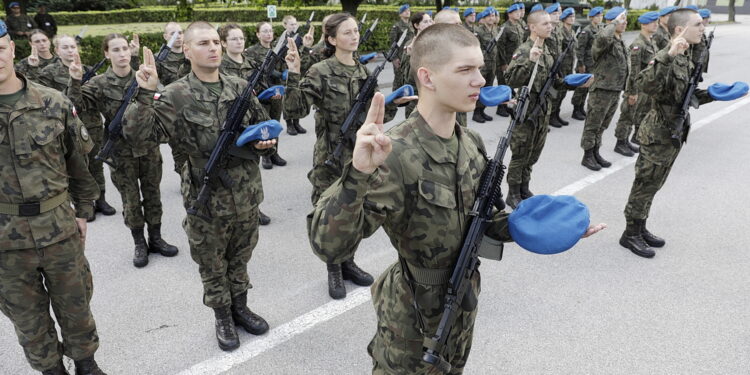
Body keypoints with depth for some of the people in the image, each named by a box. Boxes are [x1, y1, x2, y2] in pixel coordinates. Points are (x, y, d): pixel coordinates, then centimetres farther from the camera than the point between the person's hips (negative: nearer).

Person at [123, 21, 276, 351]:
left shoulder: (240, 88, 2)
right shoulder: (175, 97, -11)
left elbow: (263, 126, 15)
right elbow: (136, 133, -19)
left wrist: (266, 142, -6)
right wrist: (145, 94, -30)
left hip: (247, 196, 4)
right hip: (207, 202, -3)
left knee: (239, 258, 21)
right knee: (213, 266, 14)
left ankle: (240, 307, 42)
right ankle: (223, 318, 35)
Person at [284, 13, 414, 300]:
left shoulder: (364, 72, 8)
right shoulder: (321, 73, -10)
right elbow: (295, 109, -17)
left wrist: (395, 103, -3)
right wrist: (293, 75, -28)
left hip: (361, 155, 5)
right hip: (331, 156, -5)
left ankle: (348, 262, 32)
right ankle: (334, 270, 22)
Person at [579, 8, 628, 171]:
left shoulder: (621, 42, 14)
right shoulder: (606, 40, -15)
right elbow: (602, 37, -42)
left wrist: (624, 88, 22)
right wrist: (614, 23, -26)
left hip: (615, 91, 9)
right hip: (602, 90, -9)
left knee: (602, 126, 17)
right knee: (593, 125, 2)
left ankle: (596, 153, 27)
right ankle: (587, 156, 11)